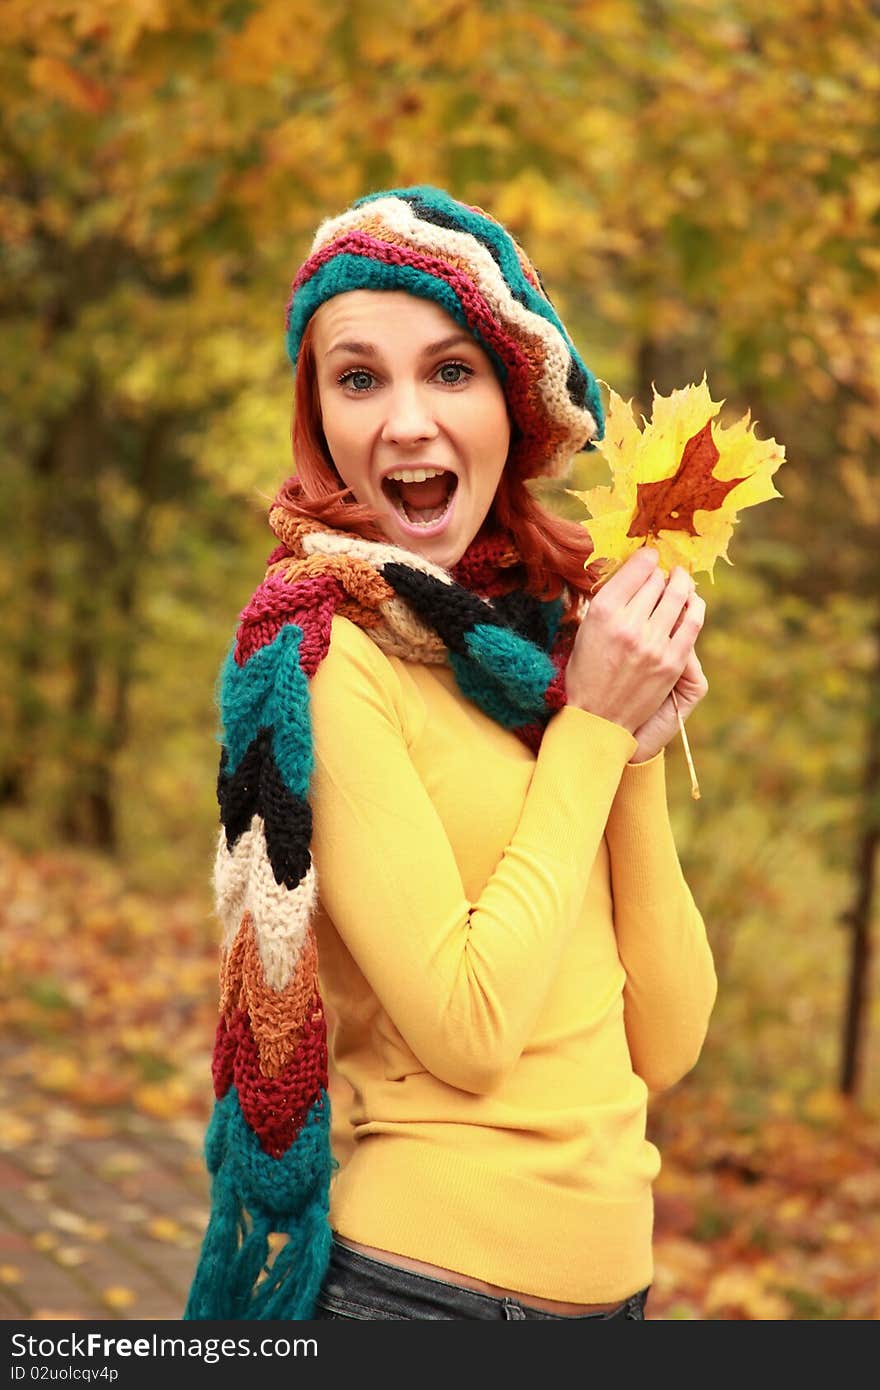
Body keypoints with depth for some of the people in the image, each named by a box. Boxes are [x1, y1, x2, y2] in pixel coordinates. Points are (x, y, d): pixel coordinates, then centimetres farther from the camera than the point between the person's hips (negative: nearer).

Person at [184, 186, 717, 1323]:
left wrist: (639, 749, -9)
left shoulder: (543, 637, 4)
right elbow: (467, 1029, -20)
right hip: (426, 1273, -6)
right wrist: (593, 726, -13)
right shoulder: (319, 654, -13)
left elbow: (664, 1045, 2)